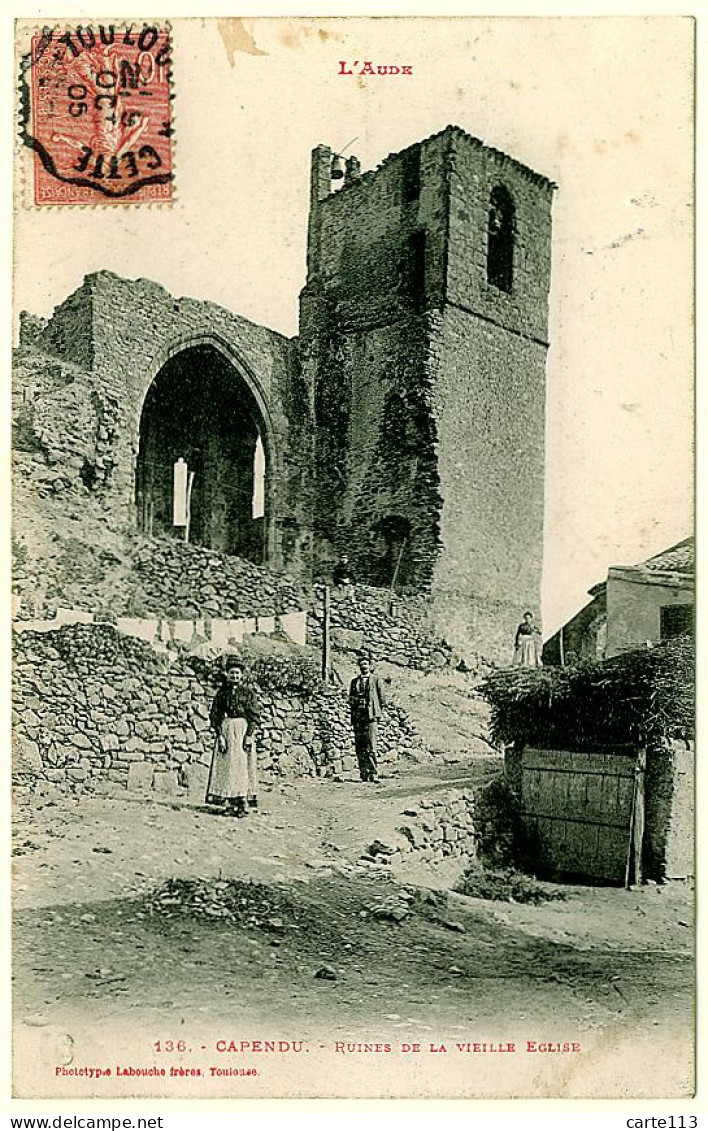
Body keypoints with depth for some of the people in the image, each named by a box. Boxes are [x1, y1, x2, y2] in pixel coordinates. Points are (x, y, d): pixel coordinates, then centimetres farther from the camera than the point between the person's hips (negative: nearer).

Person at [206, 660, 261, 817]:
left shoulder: (249, 692, 3)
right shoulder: (222, 692, 7)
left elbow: (255, 715, -1)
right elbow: (215, 715, 5)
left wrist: (249, 735, -11)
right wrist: (219, 735, -6)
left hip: (244, 729, -2)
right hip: (225, 729, 2)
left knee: (243, 765, -5)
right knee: (226, 766, -2)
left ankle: (243, 803, -5)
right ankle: (230, 802, 1)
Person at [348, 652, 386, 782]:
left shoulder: (375, 679, 4)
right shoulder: (354, 681, 15)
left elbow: (382, 698, 6)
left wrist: (379, 711, 1)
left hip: (371, 717, -4)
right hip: (358, 717, 4)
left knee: (372, 747, -11)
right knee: (360, 747, 4)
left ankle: (373, 773, -11)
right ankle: (363, 773, 9)